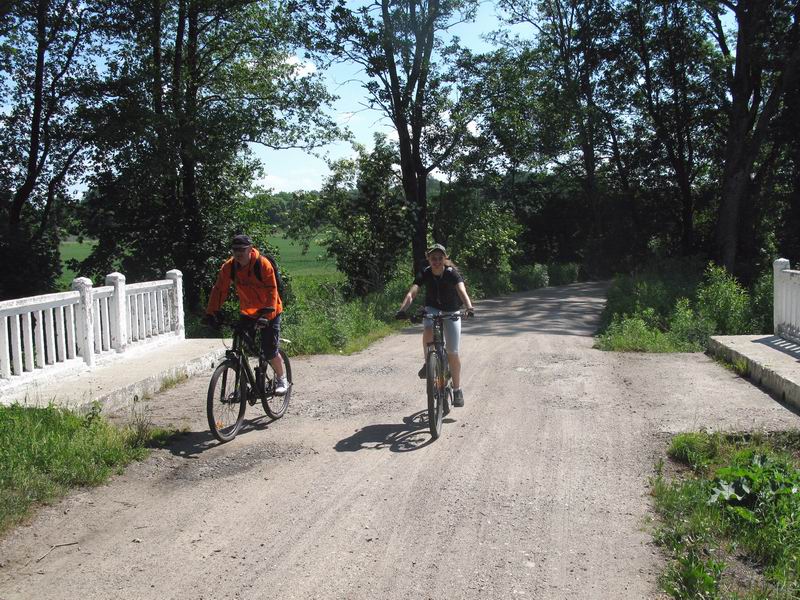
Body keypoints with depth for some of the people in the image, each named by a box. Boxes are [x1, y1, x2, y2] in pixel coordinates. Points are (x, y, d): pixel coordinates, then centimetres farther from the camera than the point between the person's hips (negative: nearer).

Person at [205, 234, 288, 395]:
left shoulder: (263, 264, -22)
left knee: (269, 351, -8)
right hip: (247, 312, 4)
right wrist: (211, 312, -21)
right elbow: (219, 289, -11)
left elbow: (271, 291, -25)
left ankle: (281, 379, 16)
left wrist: (266, 314, -35)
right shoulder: (229, 266, -10)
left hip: (269, 312, -4)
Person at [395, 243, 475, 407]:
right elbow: (411, 293, -29)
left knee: (453, 353, -5)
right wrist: (402, 309, -47)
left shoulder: (452, 273, -22)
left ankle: (457, 389, 10)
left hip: (451, 312, -1)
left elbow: (462, 291, -39)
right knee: (428, 331, -34)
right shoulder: (425, 274, -17)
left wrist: (469, 307, -58)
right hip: (432, 309, 1)